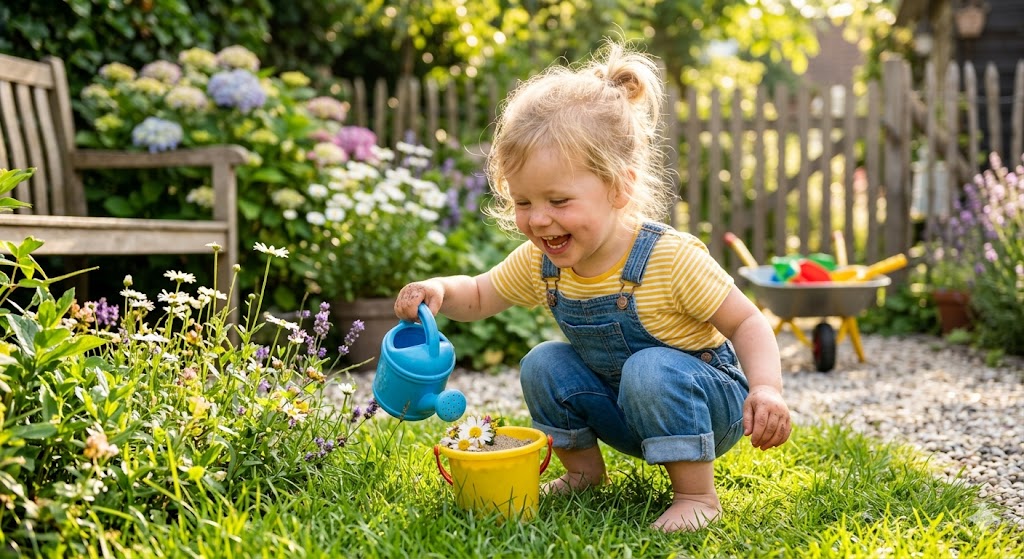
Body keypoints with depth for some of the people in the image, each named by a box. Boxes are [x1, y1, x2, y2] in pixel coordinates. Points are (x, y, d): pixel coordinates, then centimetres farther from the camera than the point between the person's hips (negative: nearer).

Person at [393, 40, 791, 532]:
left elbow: (747, 323, -20)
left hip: (706, 403, -6)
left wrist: (766, 388, -37)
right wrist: (440, 290, -18)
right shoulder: (540, 262, -11)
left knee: (651, 370, -33)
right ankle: (582, 469, 11)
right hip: (622, 412, 6)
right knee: (543, 365, -11)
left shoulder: (670, 257, -28)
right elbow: (479, 297, 4)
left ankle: (697, 494, -16)